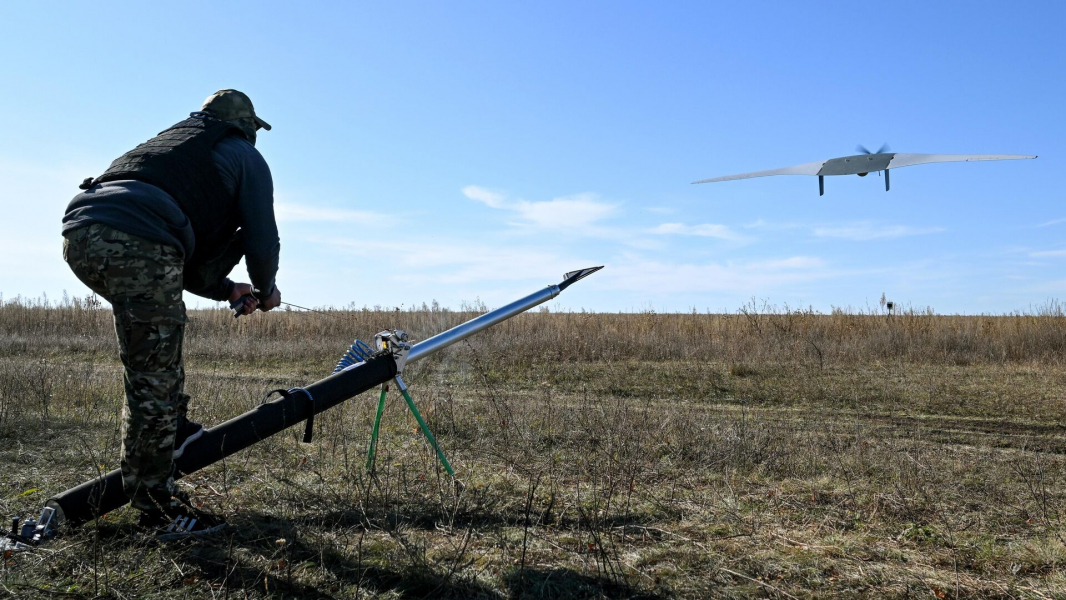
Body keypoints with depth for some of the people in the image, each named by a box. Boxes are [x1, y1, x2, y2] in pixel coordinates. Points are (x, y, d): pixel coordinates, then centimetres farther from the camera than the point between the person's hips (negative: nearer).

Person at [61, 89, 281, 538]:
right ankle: (155, 505, 7)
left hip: (79, 234, 8)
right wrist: (265, 292, 28)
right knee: (153, 380, -1)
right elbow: (262, 242, 9)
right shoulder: (246, 157, 19)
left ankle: (171, 429, 32)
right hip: (135, 244, -8)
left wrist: (227, 290, 39)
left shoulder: (169, 143, 38)